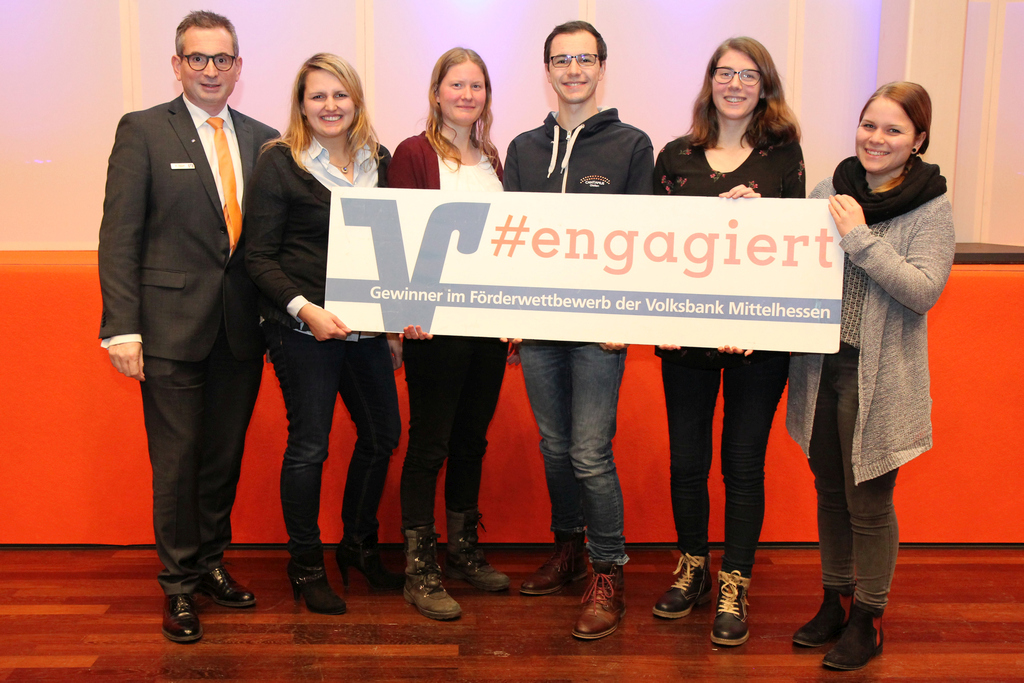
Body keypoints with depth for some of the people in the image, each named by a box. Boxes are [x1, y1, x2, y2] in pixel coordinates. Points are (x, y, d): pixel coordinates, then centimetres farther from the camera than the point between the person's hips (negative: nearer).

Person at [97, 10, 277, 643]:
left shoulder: (263, 140, 10)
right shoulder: (142, 130, -1)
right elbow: (119, 235, -5)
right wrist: (121, 327, -12)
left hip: (241, 328, 4)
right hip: (172, 325, -3)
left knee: (226, 455, 13)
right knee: (176, 460, 4)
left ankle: (211, 563, 32)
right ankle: (180, 585, 20)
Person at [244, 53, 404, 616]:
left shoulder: (377, 160, 9)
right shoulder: (279, 163, -5)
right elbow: (260, 258, -8)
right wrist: (304, 308, -21)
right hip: (302, 328, -5)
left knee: (383, 432, 12)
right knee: (308, 445, 2)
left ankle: (359, 546, 33)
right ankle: (305, 564, 21)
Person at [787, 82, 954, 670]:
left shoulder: (932, 210, -7)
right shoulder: (829, 191, 5)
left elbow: (924, 291, -18)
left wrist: (859, 237, -20)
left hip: (879, 378, -4)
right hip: (822, 367, 4)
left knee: (869, 504, 6)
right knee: (830, 494, 17)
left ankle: (869, 620, 25)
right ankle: (836, 602, 35)